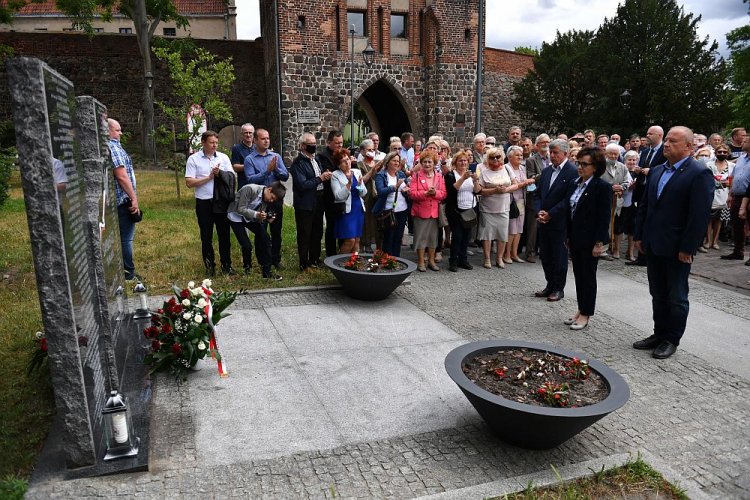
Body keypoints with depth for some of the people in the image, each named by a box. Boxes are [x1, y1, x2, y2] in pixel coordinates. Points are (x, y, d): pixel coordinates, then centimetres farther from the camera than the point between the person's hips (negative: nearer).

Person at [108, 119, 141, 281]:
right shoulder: (114, 147, -14)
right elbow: (122, 177, -21)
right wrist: (134, 199, -17)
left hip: (116, 201, 10)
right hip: (123, 200, -10)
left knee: (124, 236, 16)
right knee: (126, 238, -3)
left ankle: (126, 269, 24)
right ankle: (128, 273, 3)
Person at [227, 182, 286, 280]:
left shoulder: (267, 198, -7)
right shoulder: (250, 189, -28)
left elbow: (261, 214, 1)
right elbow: (240, 209, -28)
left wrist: (268, 219, -21)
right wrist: (256, 214, -41)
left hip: (251, 217, 6)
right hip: (236, 217, -6)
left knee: (265, 238, -14)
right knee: (247, 246, -16)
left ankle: (267, 271, -5)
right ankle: (247, 268, 15)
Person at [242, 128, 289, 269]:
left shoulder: (276, 156, 8)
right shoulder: (249, 159, -3)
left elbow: (285, 176, 1)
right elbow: (251, 179, -16)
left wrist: (276, 169, -17)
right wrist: (267, 170, -21)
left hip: (276, 199, 3)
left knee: (276, 232, 11)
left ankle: (276, 259, 23)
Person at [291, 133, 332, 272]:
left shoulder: (315, 159, 13)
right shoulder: (298, 163, -13)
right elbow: (302, 185, -22)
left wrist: (326, 175, 2)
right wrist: (320, 178, -20)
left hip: (318, 202, 8)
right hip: (305, 204, -8)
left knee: (317, 232, 18)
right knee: (304, 235, 3)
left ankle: (315, 259, 33)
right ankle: (304, 264, 13)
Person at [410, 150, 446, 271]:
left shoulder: (439, 176, 8)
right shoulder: (416, 175, -2)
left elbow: (443, 194, 3)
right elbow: (412, 193, -11)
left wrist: (435, 192, -17)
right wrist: (426, 193, -23)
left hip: (434, 211, 3)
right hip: (420, 210, -3)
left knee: (433, 236, 11)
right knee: (421, 236, 1)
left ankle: (431, 261, 23)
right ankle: (420, 262, 11)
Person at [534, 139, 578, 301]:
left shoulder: (573, 172, -10)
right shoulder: (546, 171, 12)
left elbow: (569, 199, -16)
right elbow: (538, 194, 13)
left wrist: (550, 214, -15)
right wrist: (539, 211, -5)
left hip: (560, 223, -7)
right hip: (544, 222, 7)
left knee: (559, 257, 4)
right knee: (545, 256, 13)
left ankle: (558, 288, 17)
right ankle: (550, 285, 27)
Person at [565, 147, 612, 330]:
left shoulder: (602, 187, -12)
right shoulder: (574, 184, 9)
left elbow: (604, 217, -14)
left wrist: (599, 242, -17)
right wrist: (568, 236, 13)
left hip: (590, 239, -7)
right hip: (575, 238, 7)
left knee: (588, 277, 4)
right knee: (578, 275, 14)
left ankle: (586, 314, 15)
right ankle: (581, 310, 25)